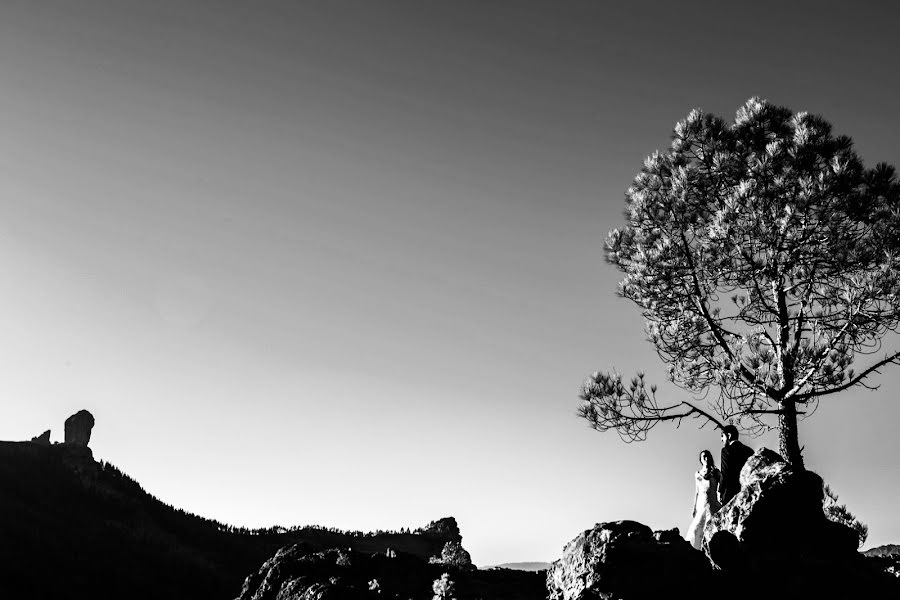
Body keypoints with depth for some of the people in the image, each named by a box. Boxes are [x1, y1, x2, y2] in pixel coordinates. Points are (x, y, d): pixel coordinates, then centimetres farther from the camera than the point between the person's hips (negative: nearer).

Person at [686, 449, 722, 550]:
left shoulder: (716, 473, 6)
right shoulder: (697, 474, 16)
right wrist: (694, 509, 11)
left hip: (712, 504, -3)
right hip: (701, 505, 3)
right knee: (696, 528, -7)